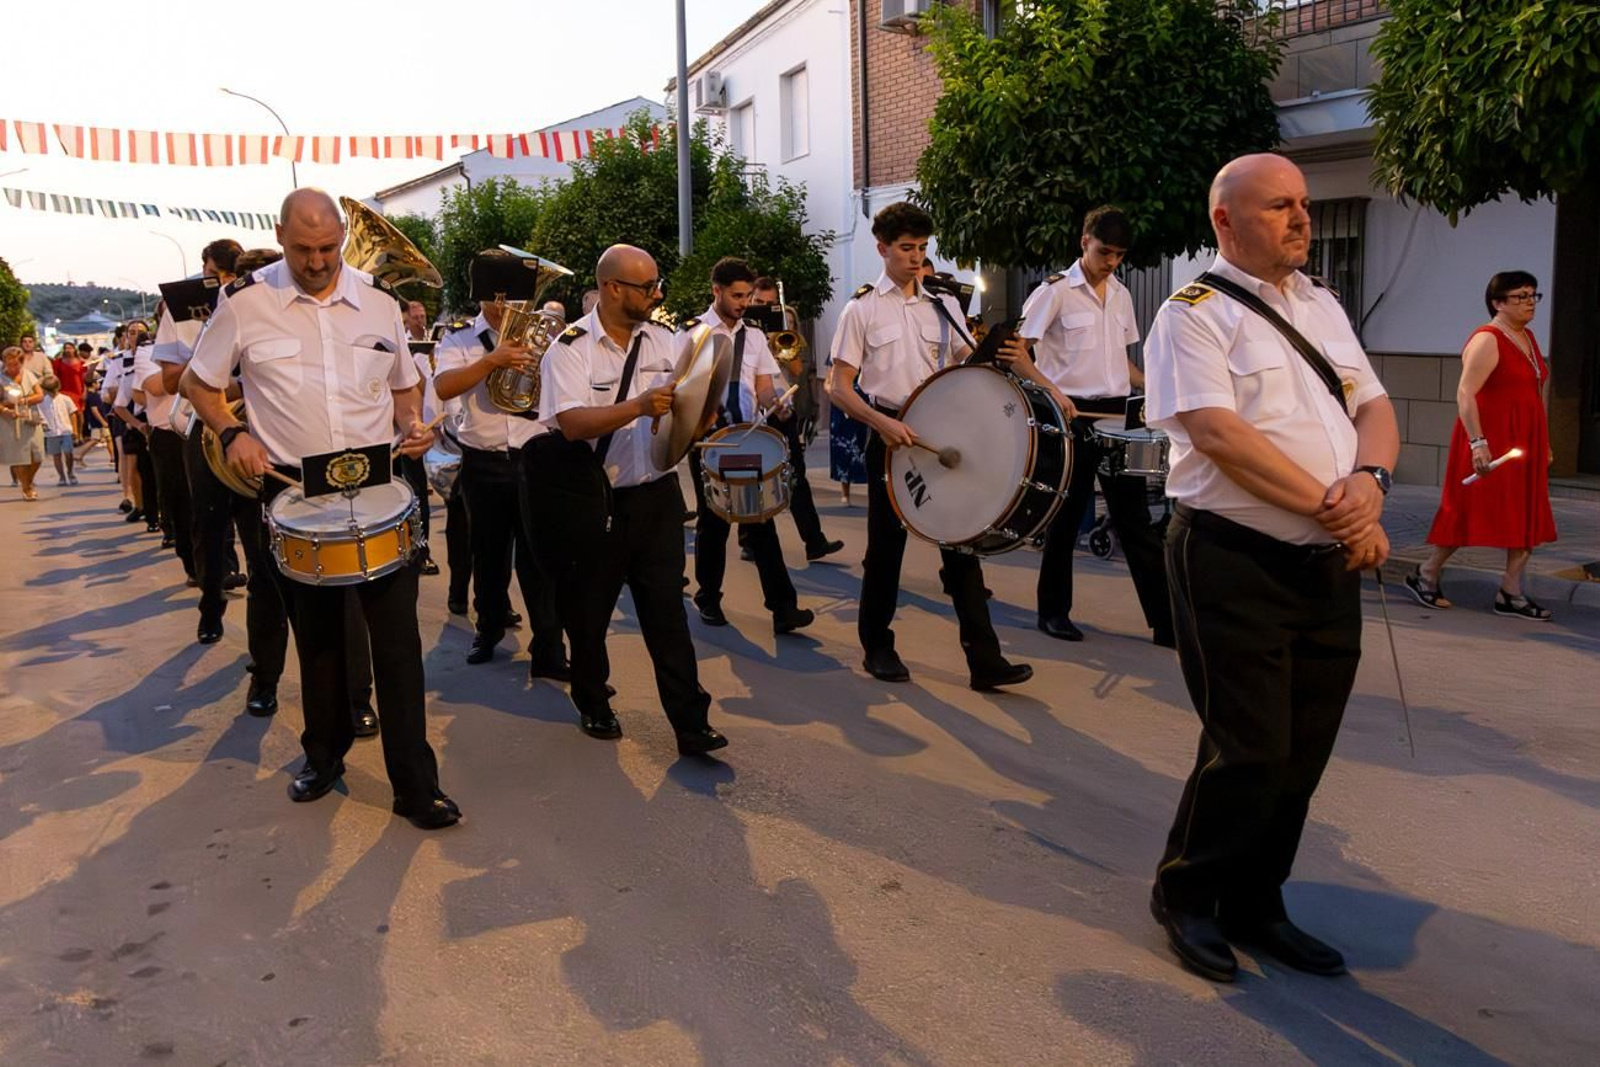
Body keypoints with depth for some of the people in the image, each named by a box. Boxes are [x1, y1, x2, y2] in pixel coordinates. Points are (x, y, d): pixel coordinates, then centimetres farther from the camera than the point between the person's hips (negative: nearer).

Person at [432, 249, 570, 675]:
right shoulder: (460, 341, 1)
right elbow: (444, 388, -18)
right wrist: (493, 360, -27)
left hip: (534, 458, -1)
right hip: (484, 463, 1)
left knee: (538, 553, -2)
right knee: (489, 551, 15)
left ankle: (548, 648, 2)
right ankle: (489, 628, 35)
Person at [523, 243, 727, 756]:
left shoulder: (666, 342, 5)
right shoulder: (571, 348, -9)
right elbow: (572, 423, -23)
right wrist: (639, 407, -34)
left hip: (656, 496, 2)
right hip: (593, 502, -2)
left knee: (666, 611, 1)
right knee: (589, 612, 13)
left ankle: (691, 723, 4)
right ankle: (593, 705, 34)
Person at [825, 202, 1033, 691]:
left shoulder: (942, 305, 9)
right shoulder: (862, 309, -1)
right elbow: (838, 387, -6)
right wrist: (882, 423, -22)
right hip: (891, 436, -3)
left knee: (962, 542, 0)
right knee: (886, 546, 7)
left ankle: (984, 659, 2)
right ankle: (877, 647, 24)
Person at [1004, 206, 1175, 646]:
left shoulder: (1121, 295, 12)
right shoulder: (1055, 290, -6)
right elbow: (1017, 353, -10)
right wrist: (1052, 390, -24)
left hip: (1116, 414, 5)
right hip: (1073, 416, -5)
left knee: (1136, 519, 5)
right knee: (1066, 518, 4)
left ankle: (1165, 620, 8)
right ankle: (1053, 611, 19)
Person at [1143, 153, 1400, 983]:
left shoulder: (1322, 307, 17)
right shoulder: (1195, 314, -6)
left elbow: (1375, 408, 12)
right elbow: (1217, 430, -18)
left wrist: (1369, 479, -10)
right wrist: (1331, 507, -18)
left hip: (1331, 564, 7)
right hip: (1236, 562, -7)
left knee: (1302, 751, 12)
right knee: (1250, 749, -3)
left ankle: (1254, 905, 29)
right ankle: (1184, 895, 20)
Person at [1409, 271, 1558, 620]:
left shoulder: (1528, 338, 15)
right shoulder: (1486, 340, -12)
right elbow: (1465, 394, -21)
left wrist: (1543, 444, 21)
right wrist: (1477, 442, -28)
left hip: (1525, 444, 9)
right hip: (1490, 443, -9)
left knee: (1527, 519, 6)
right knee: (1469, 513, -2)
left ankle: (1511, 594, 10)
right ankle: (1425, 576, 13)